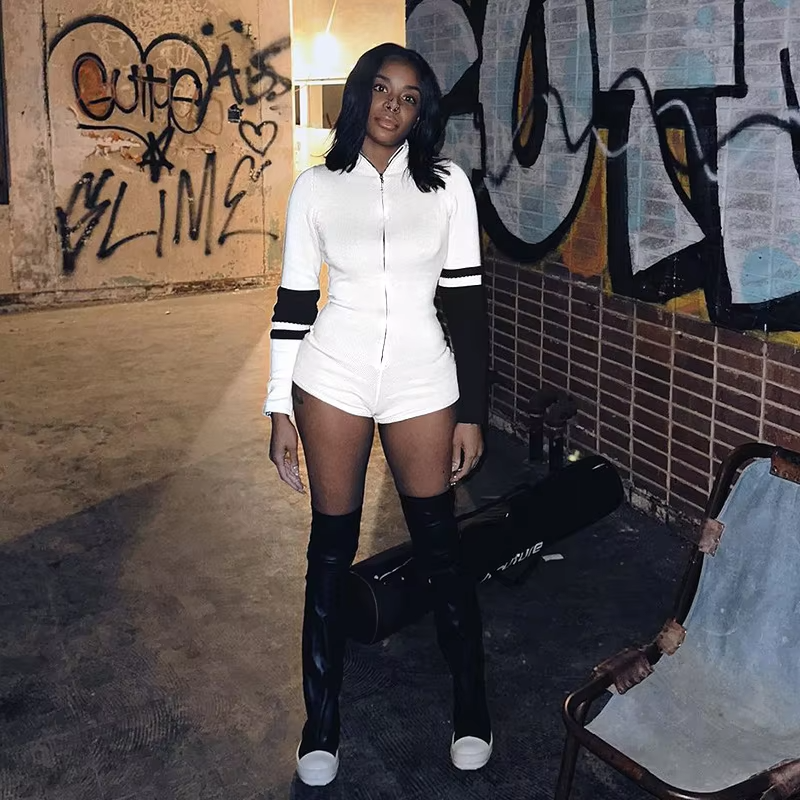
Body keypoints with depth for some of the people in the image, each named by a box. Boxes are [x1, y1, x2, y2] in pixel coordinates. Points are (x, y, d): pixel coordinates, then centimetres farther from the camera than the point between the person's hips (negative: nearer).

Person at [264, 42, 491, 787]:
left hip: (422, 379, 0)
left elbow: (466, 300, 1)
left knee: (439, 545, 7)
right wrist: (280, 410, 2)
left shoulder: (446, 184, 1)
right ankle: (321, 721, 24)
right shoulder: (316, 186, 2)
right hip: (333, 376, 0)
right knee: (331, 547, 8)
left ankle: (471, 707, 27)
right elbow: (292, 303, 4)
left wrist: (472, 412, -1)